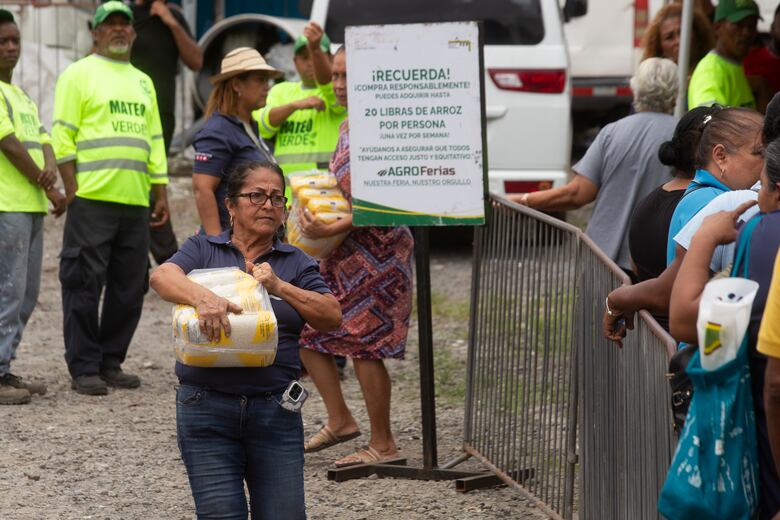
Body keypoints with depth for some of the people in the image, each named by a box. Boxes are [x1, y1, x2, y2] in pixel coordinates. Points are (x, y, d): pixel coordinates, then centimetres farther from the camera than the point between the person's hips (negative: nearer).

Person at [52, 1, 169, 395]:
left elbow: (154, 141, 23)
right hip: (92, 199, -6)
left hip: (135, 201, 6)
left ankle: (110, 363, 15)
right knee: (85, 286, -4)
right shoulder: (79, 74, 2)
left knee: (129, 289, 6)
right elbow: (62, 135, -4)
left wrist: (161, 193, 16)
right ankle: (84, 369, 0)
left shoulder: (142, 82, 21)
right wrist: (71, 188, -11)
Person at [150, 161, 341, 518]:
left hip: (275, 410, 2)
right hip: (206, 406, -2)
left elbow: (331, 317, 0)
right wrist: (202, 297, -32)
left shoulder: (296, 263, 12)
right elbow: (162, 277, -12)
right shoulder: (203, 250, 8)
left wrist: (279, 287, -14)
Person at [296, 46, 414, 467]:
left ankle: (383, 444, 2)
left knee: (364, 345, -7)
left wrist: (332, 228, -24)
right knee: (306, 326, 9)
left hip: (376, 248, -10)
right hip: (344, 249, 10)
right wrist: (316, 217, 14)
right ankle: (339, 420, 17)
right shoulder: (348, 127, 15)